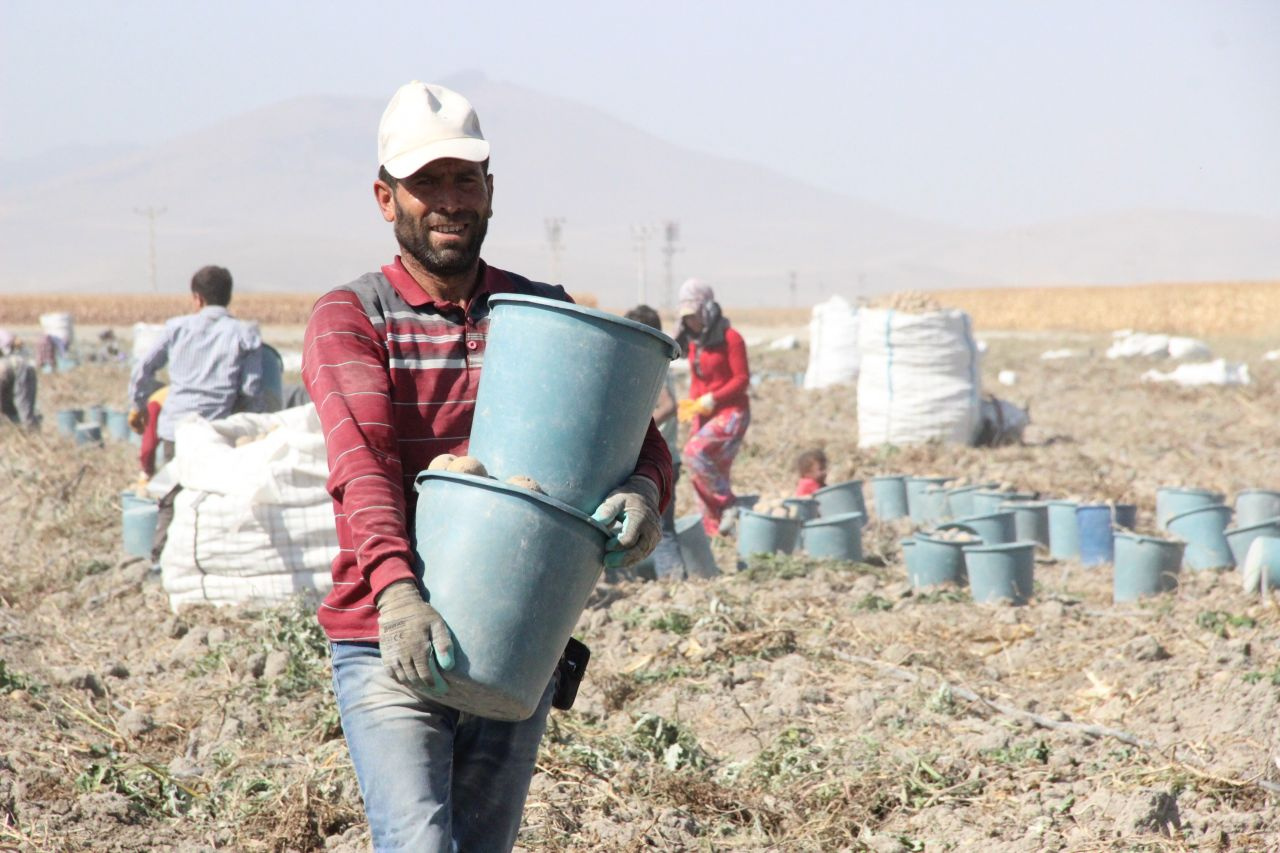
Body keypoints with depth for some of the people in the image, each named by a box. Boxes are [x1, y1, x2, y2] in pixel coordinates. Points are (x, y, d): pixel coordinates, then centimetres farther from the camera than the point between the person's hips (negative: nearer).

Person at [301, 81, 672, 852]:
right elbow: (361, 464, -16)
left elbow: (635, 437, 2)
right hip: (389, 647, -4)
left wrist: (643, 491, -23)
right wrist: (397, 594, -34)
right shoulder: (349, 319, 0)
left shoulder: (544, 316, 11)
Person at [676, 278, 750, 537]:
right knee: (703, 474, 3)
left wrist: (711, 399, -20)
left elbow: (742, 379, -12)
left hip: (732, 411, -7)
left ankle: (728, 504, -14)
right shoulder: (693, 342, 11)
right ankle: (713, 530, 8)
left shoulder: (730, 338, -10)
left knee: (694, 452, -25)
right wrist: (691, 405, 2)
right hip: (705, 414, 7)